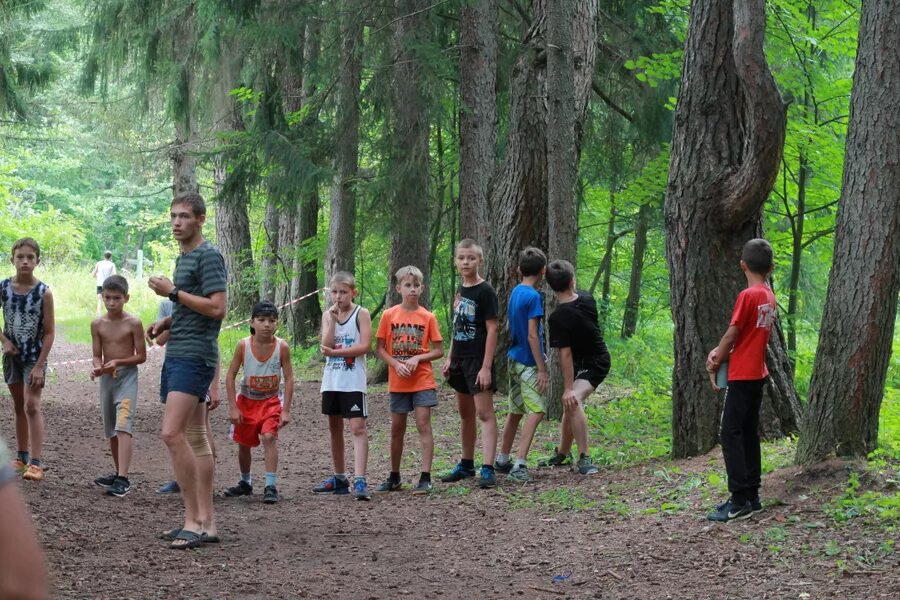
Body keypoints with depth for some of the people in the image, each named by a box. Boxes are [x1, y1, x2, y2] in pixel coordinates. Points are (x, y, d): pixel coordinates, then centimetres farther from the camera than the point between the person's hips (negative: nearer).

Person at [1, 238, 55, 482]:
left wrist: (40, 365, -14)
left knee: (32, 406, -11)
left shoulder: (43, 292, -14)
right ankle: (22, 456, 24)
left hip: (35, 356, -4)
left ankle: (35, 462, -13)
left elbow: (49, 332, -11)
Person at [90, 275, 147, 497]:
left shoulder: (133, 323, -8)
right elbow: (97, 355, 2)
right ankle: (119, 474, 29)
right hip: (106, 378, 5)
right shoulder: (97, 324, 2)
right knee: (111, 429, 15)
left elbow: (141, 356, -6)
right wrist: (98, 368, -20)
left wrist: (118, 362, -19)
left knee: (123, 426, -18)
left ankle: (122, 479, -25)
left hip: (127, 376, -5)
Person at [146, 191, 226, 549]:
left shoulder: (208, 256, -9)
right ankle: (205, 522, 10)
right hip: (176, 355, 10)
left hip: (195, 356, -10)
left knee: (172, 433, -18)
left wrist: (172, 292, -13)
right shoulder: (183, 258, 20)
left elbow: (217, 308, -18)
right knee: (195, 438, 9)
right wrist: (166, 322, 12)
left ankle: (193, 520, -14)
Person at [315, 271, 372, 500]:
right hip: (332, 380, 6)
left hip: (353, 381, -6)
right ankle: (339, 478, 24)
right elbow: (326, 346, -4)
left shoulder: (361, 314, -3)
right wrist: (333, 319, -11)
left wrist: (335, 352, -14)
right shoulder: (327, 315, 9)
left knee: (358, 427, -12)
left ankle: (359, 480, -18)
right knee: (334, 428, 13)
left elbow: (365, 346, -14)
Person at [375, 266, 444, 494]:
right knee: (397, 429, 10)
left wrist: (417, 358, -15)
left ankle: (425, 478, -8)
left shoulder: (427, 317, -2)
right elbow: (379, 348, 2)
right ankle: (394, 477, 22)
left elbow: (439, 350, 0)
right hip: (398, 382, 2)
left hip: (423, 381, -2)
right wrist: (396, 364, -13)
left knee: (423, 425, -8)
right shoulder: (389, 315, 0)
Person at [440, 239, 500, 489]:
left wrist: (486, 366, -19)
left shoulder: (485, 292, -12)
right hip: (460, 360, 8)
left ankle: (488, 469, -14)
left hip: (478, 360, -8)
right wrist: (449, 358, 15)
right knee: (465, 413, 16)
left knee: (484, 413, -10)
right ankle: (466, 464, 26)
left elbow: (492, 330, -15)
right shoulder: (460, 290, 11)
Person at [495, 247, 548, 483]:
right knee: (536, 412, -11)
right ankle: (519, 465, -18)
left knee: (515, 411, 17)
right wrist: (542, 369, -17)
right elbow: (532, 335, -19)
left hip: (514, 359, 9)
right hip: (528, 363, -9)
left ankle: (502, 460, 24)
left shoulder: (515, 292, 10)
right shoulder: (533, 297, -16)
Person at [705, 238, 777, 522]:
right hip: (758, 374, 9)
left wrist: (715, 363, 3)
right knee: (749, 433, 12)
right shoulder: (770, 297, 9)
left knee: (730, 434, -7)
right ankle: (751, 496, 14)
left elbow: (731, 334, -12)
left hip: (741, 376, -9)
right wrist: (720, 352, 0)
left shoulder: (748, 296, -17)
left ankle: (740, 501, -11)